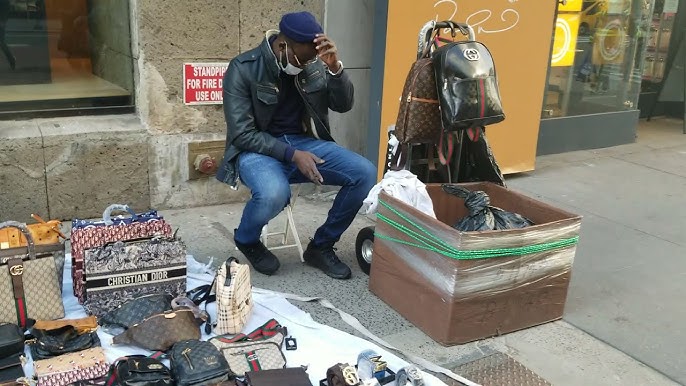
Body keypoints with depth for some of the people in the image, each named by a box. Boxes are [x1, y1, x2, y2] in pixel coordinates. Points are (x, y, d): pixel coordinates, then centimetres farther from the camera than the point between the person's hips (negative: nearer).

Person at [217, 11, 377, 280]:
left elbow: (343, 106, -1)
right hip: (258, 148, -5)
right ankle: (246, 240, 0)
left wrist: (335, 67, -19)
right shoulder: (243, 69, -14)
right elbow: (242, 134, -17)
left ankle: (321, 246, 2)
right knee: (274, 194, -39)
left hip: (303, 142, 5)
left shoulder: (314, 64, 0)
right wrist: (292, 155, -26)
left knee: (365, 173, -17)